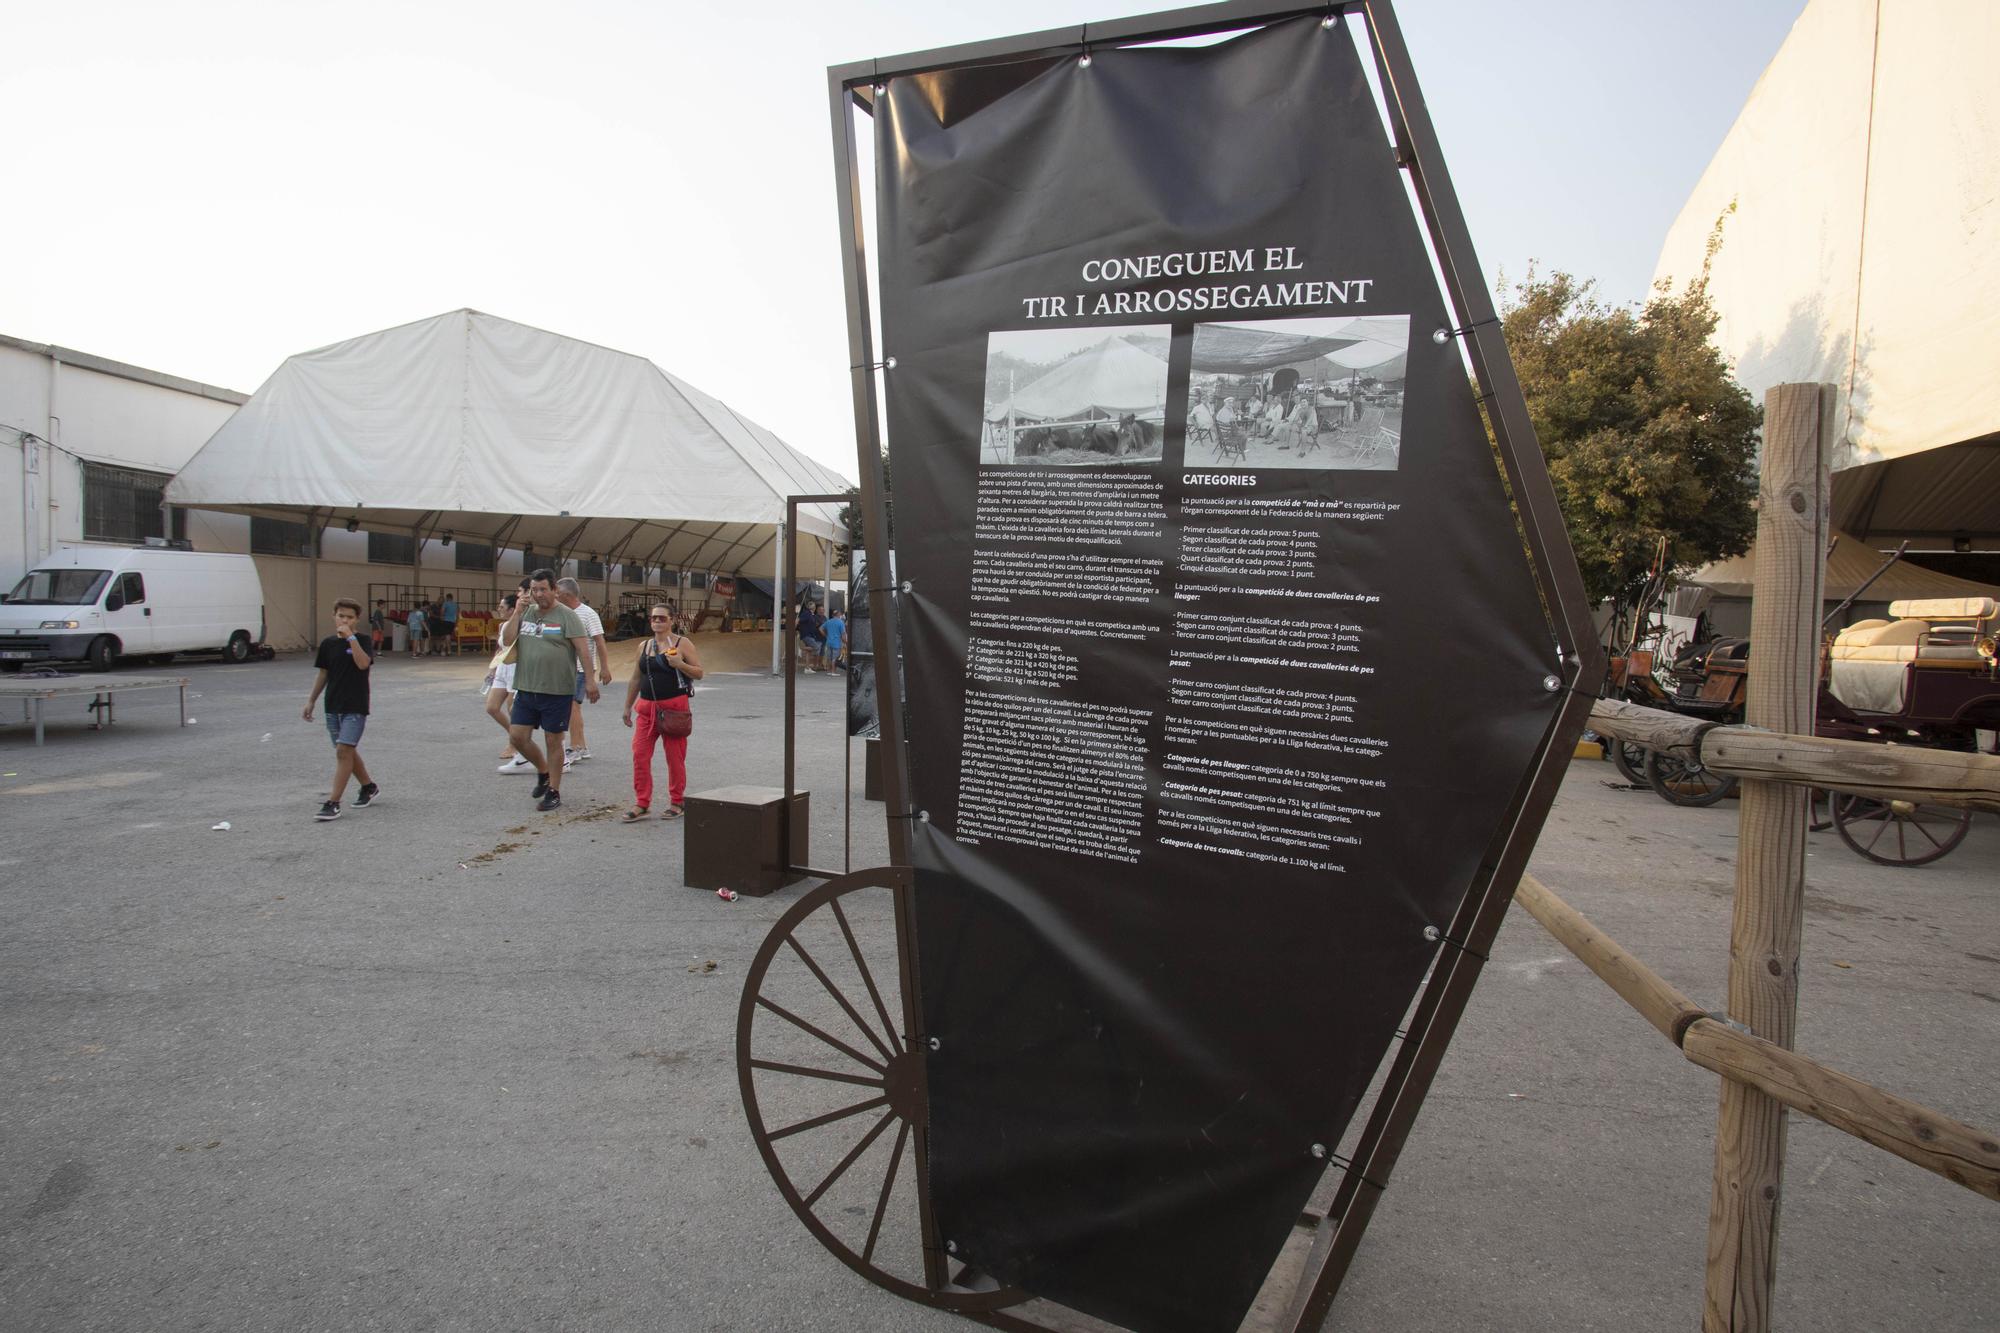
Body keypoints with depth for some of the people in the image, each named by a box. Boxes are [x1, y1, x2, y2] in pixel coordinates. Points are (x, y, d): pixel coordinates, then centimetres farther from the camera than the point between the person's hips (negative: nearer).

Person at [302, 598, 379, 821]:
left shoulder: (361, 641, -6)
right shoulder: (328, 643, 6)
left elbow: (363, 663, -25)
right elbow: (323, 674, 15)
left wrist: (351, 637, -26)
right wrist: (311, 701, 15)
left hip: (355, 707, -6)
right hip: (333, 706, 6)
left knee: (343, 751, -12)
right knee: (347, 752, 14)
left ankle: (333, 803, -10)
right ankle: (369, 788, 32)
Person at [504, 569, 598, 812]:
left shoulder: (566, 615, -7)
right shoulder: (527, 612, 10)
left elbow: (582, 648, -12)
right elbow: (508, 639, 4)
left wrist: (590, 680, -18)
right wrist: (517, 613, -6)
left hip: (557, 691, -5)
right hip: (526, 689, 5)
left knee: (553, 741, 3)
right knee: (517, 736, 6)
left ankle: (554, 792, 15)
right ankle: (543, 771, 32)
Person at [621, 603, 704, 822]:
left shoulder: (682, 644, 0)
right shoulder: (643, 646, 14)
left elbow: (699, 673, -1)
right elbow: (635, 679, 19)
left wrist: (680, 664, -18)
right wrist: (628, 706, 18)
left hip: (674, 707, -4)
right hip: (647, 707, 5)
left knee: (675, 757, 2)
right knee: (639, 754, -2)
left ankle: (676, 803, 15)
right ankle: (641, 804, 6)